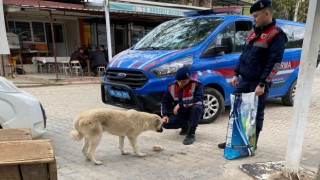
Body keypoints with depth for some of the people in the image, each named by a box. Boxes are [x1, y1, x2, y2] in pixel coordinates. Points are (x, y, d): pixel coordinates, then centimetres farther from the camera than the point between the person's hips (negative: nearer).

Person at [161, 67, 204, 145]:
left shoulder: (196, 84, -20)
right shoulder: (171, 86, -8)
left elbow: (199, 100, -33)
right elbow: (165, 101, 3)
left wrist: (181, 104, -33)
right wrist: (165, 114, -12)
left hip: (193, 112, -3)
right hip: (180, 113, 4)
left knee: (197, 108, -38)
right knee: (166, 124, -19)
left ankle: (191, 134, -20)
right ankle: (185, 125, 13)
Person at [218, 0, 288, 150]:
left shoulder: (277, 35, -10)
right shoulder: (254, 32, 14)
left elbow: (274, 63, -17)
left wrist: (262, 84, -20)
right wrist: (236, 74, 14)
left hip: (258, 83, -7)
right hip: (244, 80, 8)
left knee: (256, 114, 4)